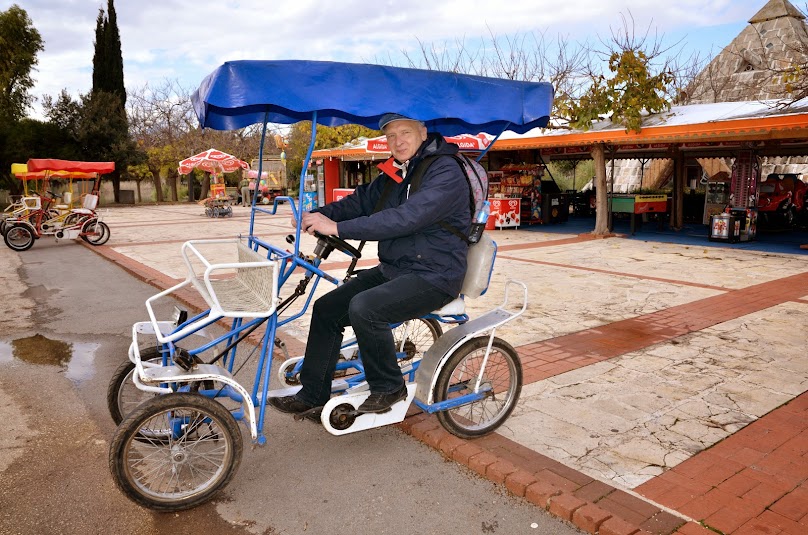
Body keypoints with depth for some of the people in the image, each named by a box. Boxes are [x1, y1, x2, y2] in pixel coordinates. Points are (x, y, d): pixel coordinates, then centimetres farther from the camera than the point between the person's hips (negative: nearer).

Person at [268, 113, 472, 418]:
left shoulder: (446, 172, -15)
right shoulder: (397, 173, 14)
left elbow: (405, 218, -28)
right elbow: (362, 200, 7)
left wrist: (339, 228, -30)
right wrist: (318, 214, -12)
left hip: (433, 275, -9)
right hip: (394, 268, 9)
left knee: (363, 307, -30)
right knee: (326, 308, 1)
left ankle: (389, 388, -7)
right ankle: (311, 397, 12)